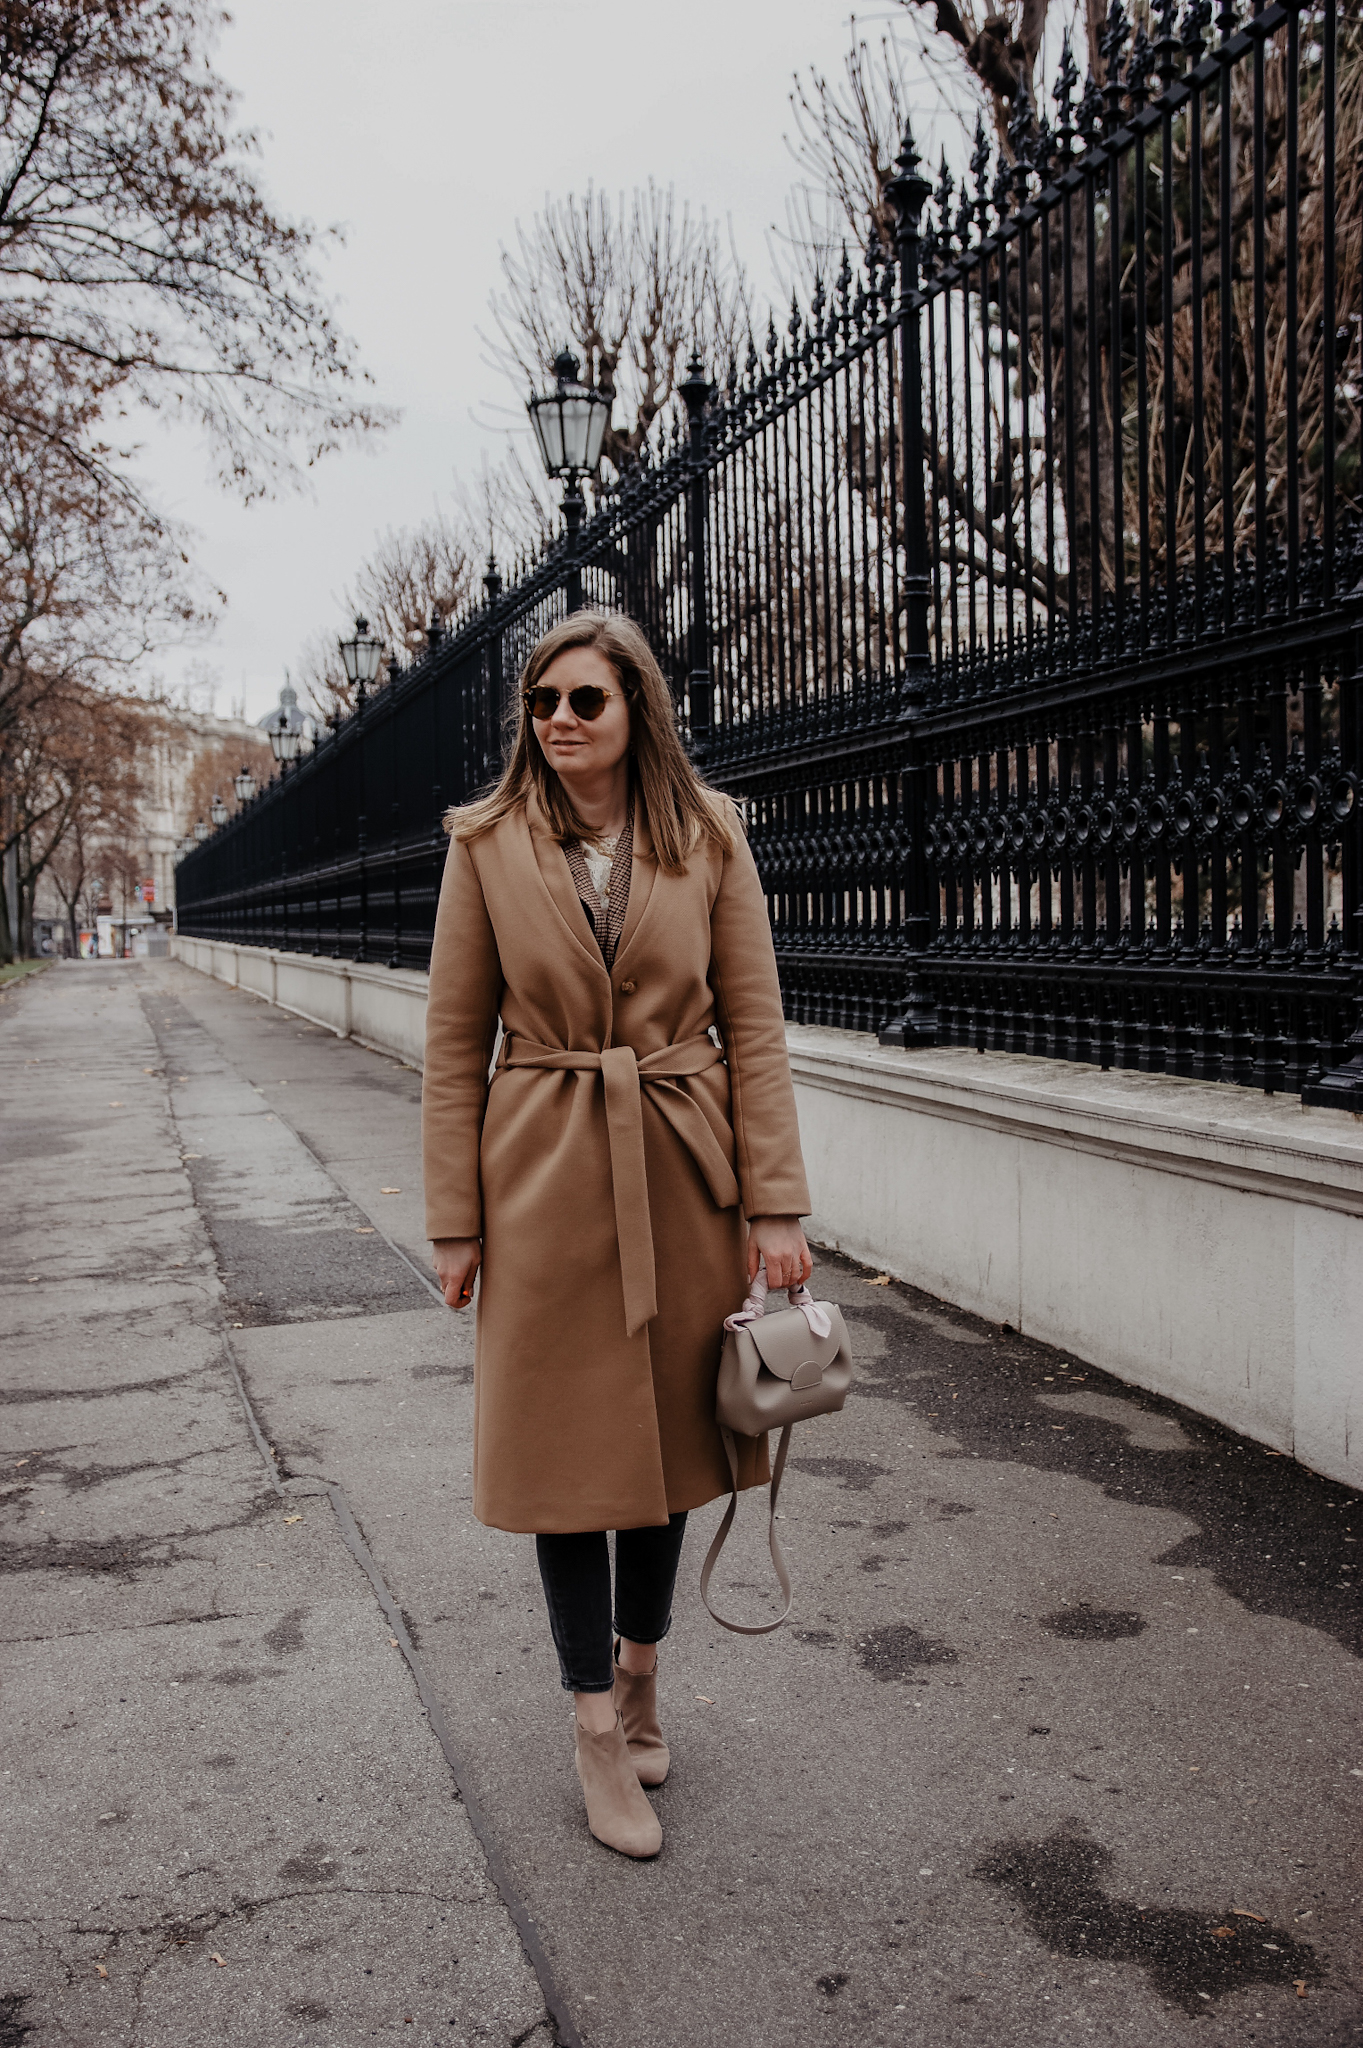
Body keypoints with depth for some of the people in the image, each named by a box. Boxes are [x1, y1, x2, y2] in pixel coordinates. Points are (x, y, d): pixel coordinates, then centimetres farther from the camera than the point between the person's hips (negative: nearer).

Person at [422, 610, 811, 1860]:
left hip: (682, 1180, 1)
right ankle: (601, 1731, 23)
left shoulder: (708, 834, 0)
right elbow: (456, 1043, 0)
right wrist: (455, 1221, -3)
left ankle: (641, 1662, 40)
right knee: (566, 1448, 6)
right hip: (544, 1185, -1)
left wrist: (775, 1203, -6)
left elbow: (754, 1025, -1)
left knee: (667, 1430, 15)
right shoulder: (488, 844, -2)